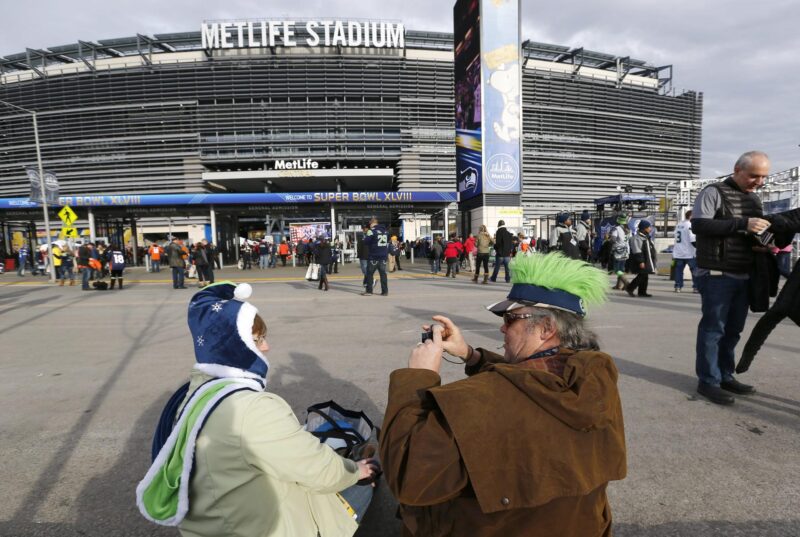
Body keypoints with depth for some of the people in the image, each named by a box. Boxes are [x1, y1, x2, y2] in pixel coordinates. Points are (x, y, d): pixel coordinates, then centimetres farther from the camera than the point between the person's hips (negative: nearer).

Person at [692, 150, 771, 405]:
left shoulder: (754, 199, 17)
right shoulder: (714, 192, -6)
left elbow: (754, 234, 25)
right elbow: (699, 225, -19)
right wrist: (742, 223, -24)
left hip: (744, 276, 7)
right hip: (717, 275, -7)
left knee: (733, 329, 12)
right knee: (713, 328, -3)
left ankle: (725, 376, 22)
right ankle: (708, 381, 5)